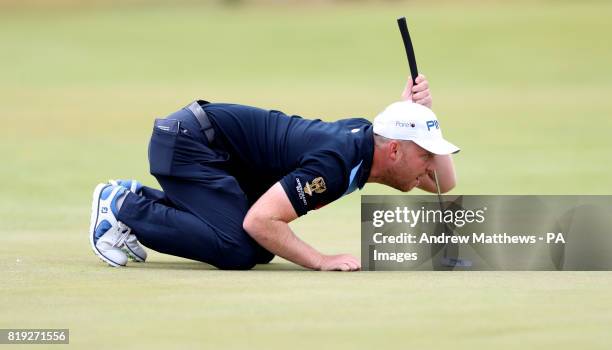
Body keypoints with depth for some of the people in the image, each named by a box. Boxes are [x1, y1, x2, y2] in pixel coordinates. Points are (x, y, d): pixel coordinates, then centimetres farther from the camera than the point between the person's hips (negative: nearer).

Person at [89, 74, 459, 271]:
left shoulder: (367, 134, -2)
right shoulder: (335, 163, -29)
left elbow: (444, 182, 5)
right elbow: (259, 220, -34)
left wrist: (422, 110, -8)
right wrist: (322, 261, -31)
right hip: (189, 142, -10)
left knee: (262, 251, 13)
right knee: (239, 251, -22)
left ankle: (140, 199, 18)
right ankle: (125, 207, -7)